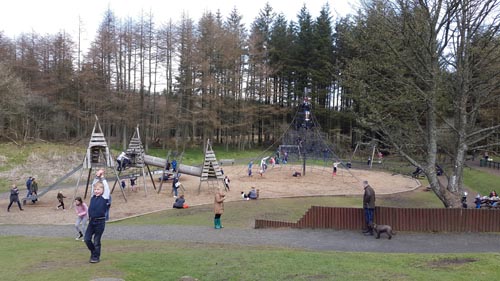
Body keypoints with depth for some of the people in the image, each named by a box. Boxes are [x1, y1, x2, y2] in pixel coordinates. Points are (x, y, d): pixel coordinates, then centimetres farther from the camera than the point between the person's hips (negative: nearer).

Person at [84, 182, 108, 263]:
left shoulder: (104, 198, -8)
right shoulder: (93, 197, 7)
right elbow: (93, 186, 18)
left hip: (100, 221, -5)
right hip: (91, 221, 5)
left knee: (96, 241, 2)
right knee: (87, 239, 3)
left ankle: (96, 257, 17)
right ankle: (93, 253, 25)